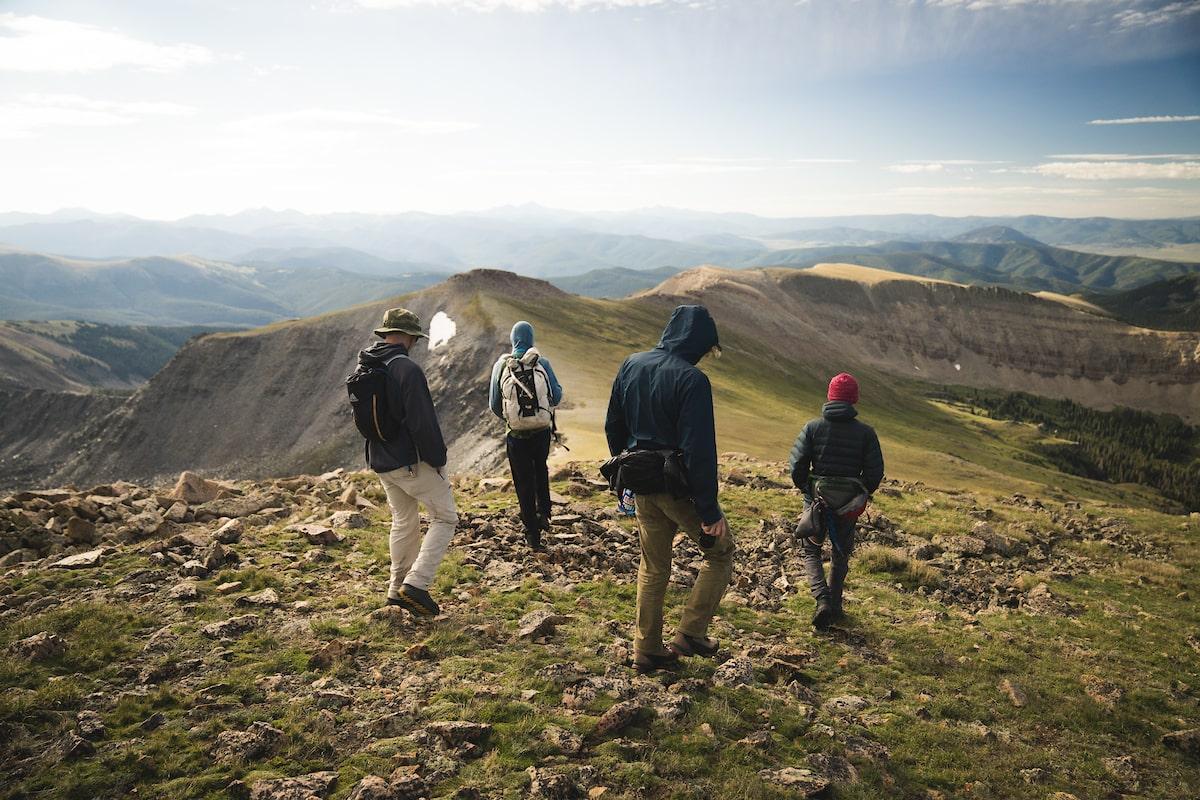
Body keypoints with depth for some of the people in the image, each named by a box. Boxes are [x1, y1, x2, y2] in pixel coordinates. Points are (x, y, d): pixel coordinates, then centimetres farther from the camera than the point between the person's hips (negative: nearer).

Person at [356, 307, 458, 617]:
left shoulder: (363, 369, 7)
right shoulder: (407, 369, -19)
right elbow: (423, 422, -21)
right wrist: (438, 459, -10)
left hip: (380, 462, 8)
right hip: (412, 462, -8)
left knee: (403, 522, 20)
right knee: (445, 518, 4)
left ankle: (398, 588, 25)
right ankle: (416, 583, -5)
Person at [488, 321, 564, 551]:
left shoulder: (501, 364, -7)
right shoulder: (542, 362, -8)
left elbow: (494, 404, 0)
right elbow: (556, 397, -4)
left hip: (516, 434, -1)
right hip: (542, 430, 1)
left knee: (523, 481, 9)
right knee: (541, 470, 28)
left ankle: (532, 532, 13)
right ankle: (544, 512, 17)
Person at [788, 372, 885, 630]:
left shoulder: (813, 427, -8)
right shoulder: (865, 432, -6)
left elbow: (797, 464, -11)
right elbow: (875, 471, -5)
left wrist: (805, 488, 7)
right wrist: (863, 493, 13)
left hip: (817, 498, -1)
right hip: (848, 503, 1)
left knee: (811, 551, 14)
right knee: (841, 554, 20)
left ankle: (822, 599, -7)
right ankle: (834, 607, 25)